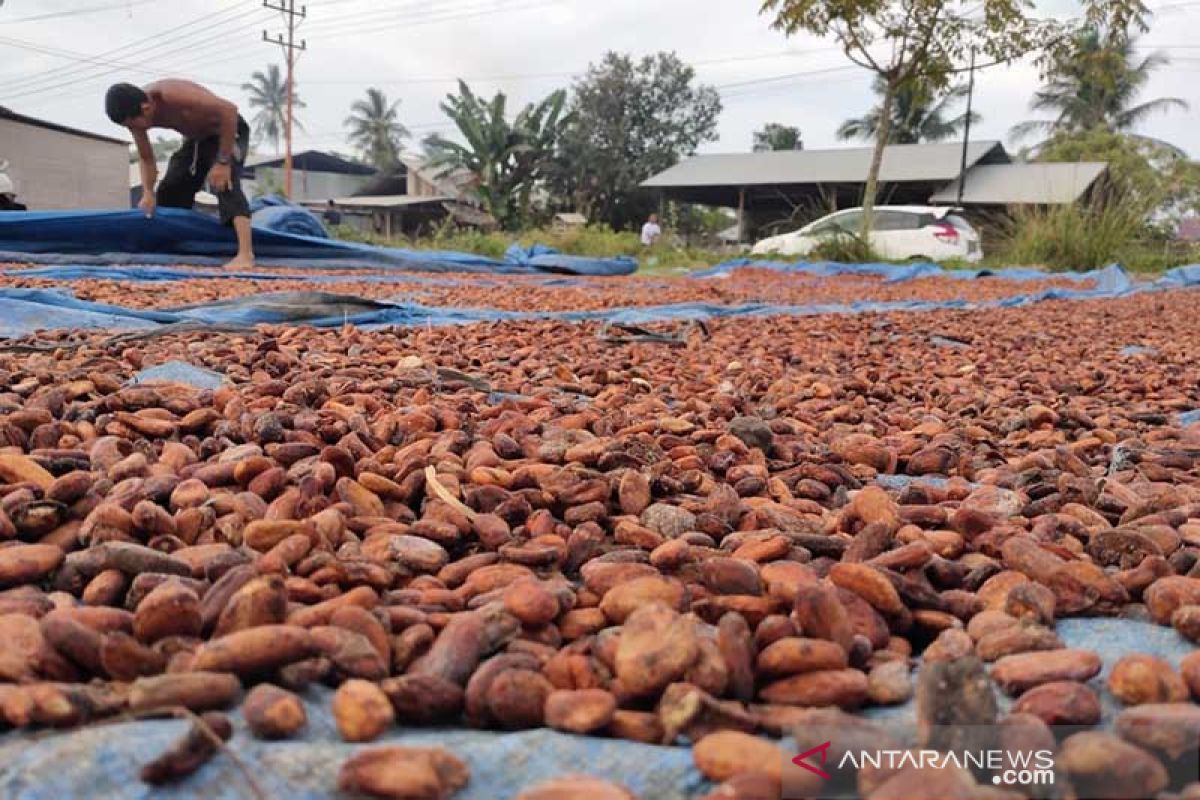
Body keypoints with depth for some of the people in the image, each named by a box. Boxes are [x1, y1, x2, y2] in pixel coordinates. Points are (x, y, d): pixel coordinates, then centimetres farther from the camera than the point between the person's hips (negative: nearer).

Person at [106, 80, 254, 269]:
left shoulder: (174, 96, -38)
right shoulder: (135, 112, -13)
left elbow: (229, 110, -38)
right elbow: (146, 158, 1)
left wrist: (222, 162, -36)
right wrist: (148, 193, -13)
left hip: (228, 132, -8)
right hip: (195, 139, 8)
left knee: (224, 184, -29)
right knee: (170, 190, 7)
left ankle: (245, 254, -39)